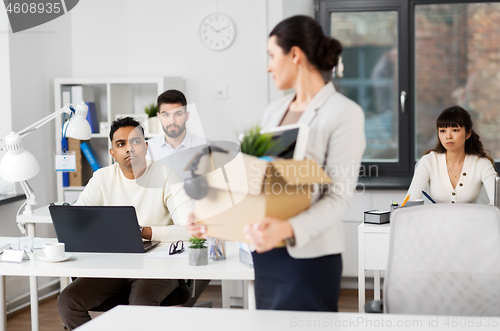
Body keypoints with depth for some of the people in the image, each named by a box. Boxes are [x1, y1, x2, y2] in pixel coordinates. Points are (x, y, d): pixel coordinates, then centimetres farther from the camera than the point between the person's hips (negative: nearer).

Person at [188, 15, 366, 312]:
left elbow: (339, 197, -16)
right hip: (266, 254, 7)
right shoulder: (275, 111, 13)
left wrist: (287, 229, -31)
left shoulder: (344, 113, -9)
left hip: (309, 257, -7)